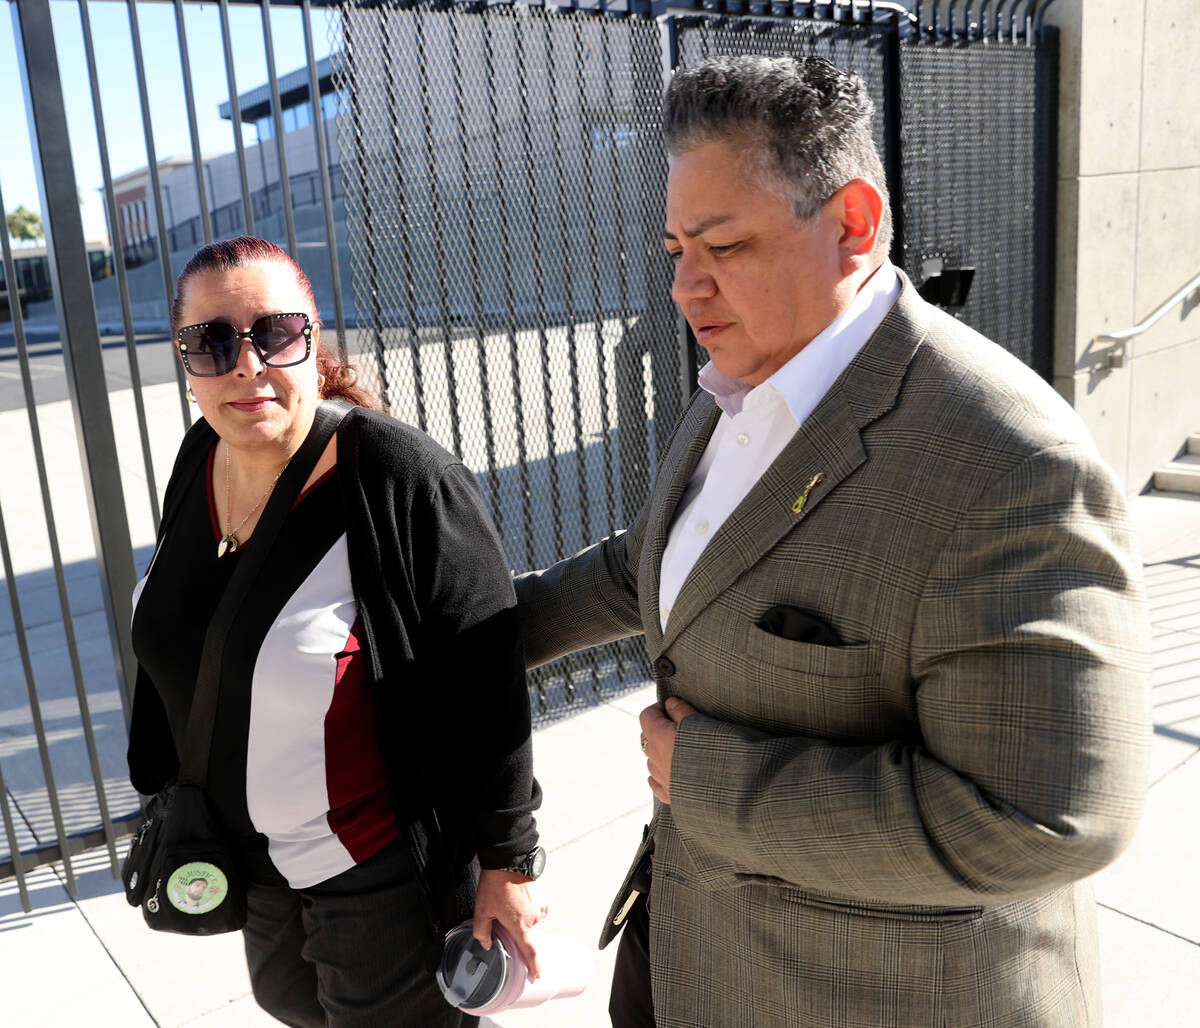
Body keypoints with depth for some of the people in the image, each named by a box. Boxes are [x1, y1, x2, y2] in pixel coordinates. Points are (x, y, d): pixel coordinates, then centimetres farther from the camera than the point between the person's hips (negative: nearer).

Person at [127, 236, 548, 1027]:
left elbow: (488, 691, -22)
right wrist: (172, 784, 17)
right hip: (257, 846, 8)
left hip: (388, 863, -7)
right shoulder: (202, 461, -5)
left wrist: (509, 863, -16)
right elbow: (180, 643, 9)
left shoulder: (404, 480, -26)